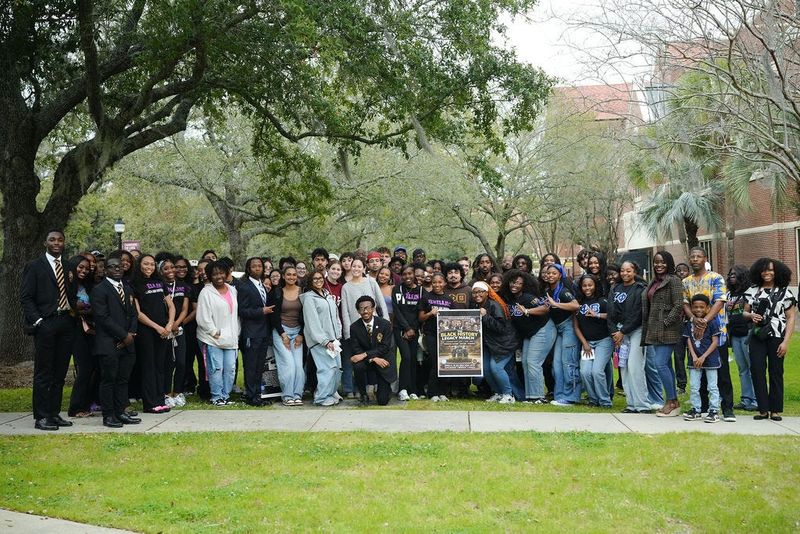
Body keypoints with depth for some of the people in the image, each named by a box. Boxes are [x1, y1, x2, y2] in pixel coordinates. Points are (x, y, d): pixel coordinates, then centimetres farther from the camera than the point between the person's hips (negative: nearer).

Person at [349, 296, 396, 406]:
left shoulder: (385, 324, -9)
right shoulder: (354, 327, -5)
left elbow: (385, 347, -15)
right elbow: (356, 350, -9)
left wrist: (365, 354, -26)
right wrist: (373, 358, -24)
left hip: (384, 361, -1)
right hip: (366, 360, 1)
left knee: (383, 401, -7)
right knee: (357, 366, -36)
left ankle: (383, 388, 33)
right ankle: (363, 395, -11)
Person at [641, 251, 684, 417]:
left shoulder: (673, 280, -7)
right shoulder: (654, 282, 18)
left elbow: (678, 305, -15)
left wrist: (666, 322, -17)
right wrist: (647, 330, 15)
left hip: (667, 330, -9)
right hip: (655, 331, 9)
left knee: (660, 364, -14)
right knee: (666, 365, 10)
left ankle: (672, 402, -6)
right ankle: (673, 403, 15)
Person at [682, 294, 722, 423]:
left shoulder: (712, 322, -8)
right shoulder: (689, 323, 4)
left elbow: (715, 342, -10)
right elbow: (689, 340, 4)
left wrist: (703, 357, -15)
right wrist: (694, 356, -9)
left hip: (710, 359, -4)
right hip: (695, 360, 4)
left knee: (712, 387, 2)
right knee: (694, 387, 8)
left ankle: (714, 411, 8)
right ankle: (696, 410, 18)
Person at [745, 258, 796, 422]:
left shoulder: (784, 292, 3)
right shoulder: (752, 291, 11)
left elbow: (791, 318, 0)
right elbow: (745, 312, 17)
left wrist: (786, 342, -8)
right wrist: (751, 316, -8)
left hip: (777, 336, -2)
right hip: (757, 337, 2)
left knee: (776, 373, 0)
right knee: (757, 371, -4)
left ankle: (776, 410, 8)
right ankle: (763, 409, 2)